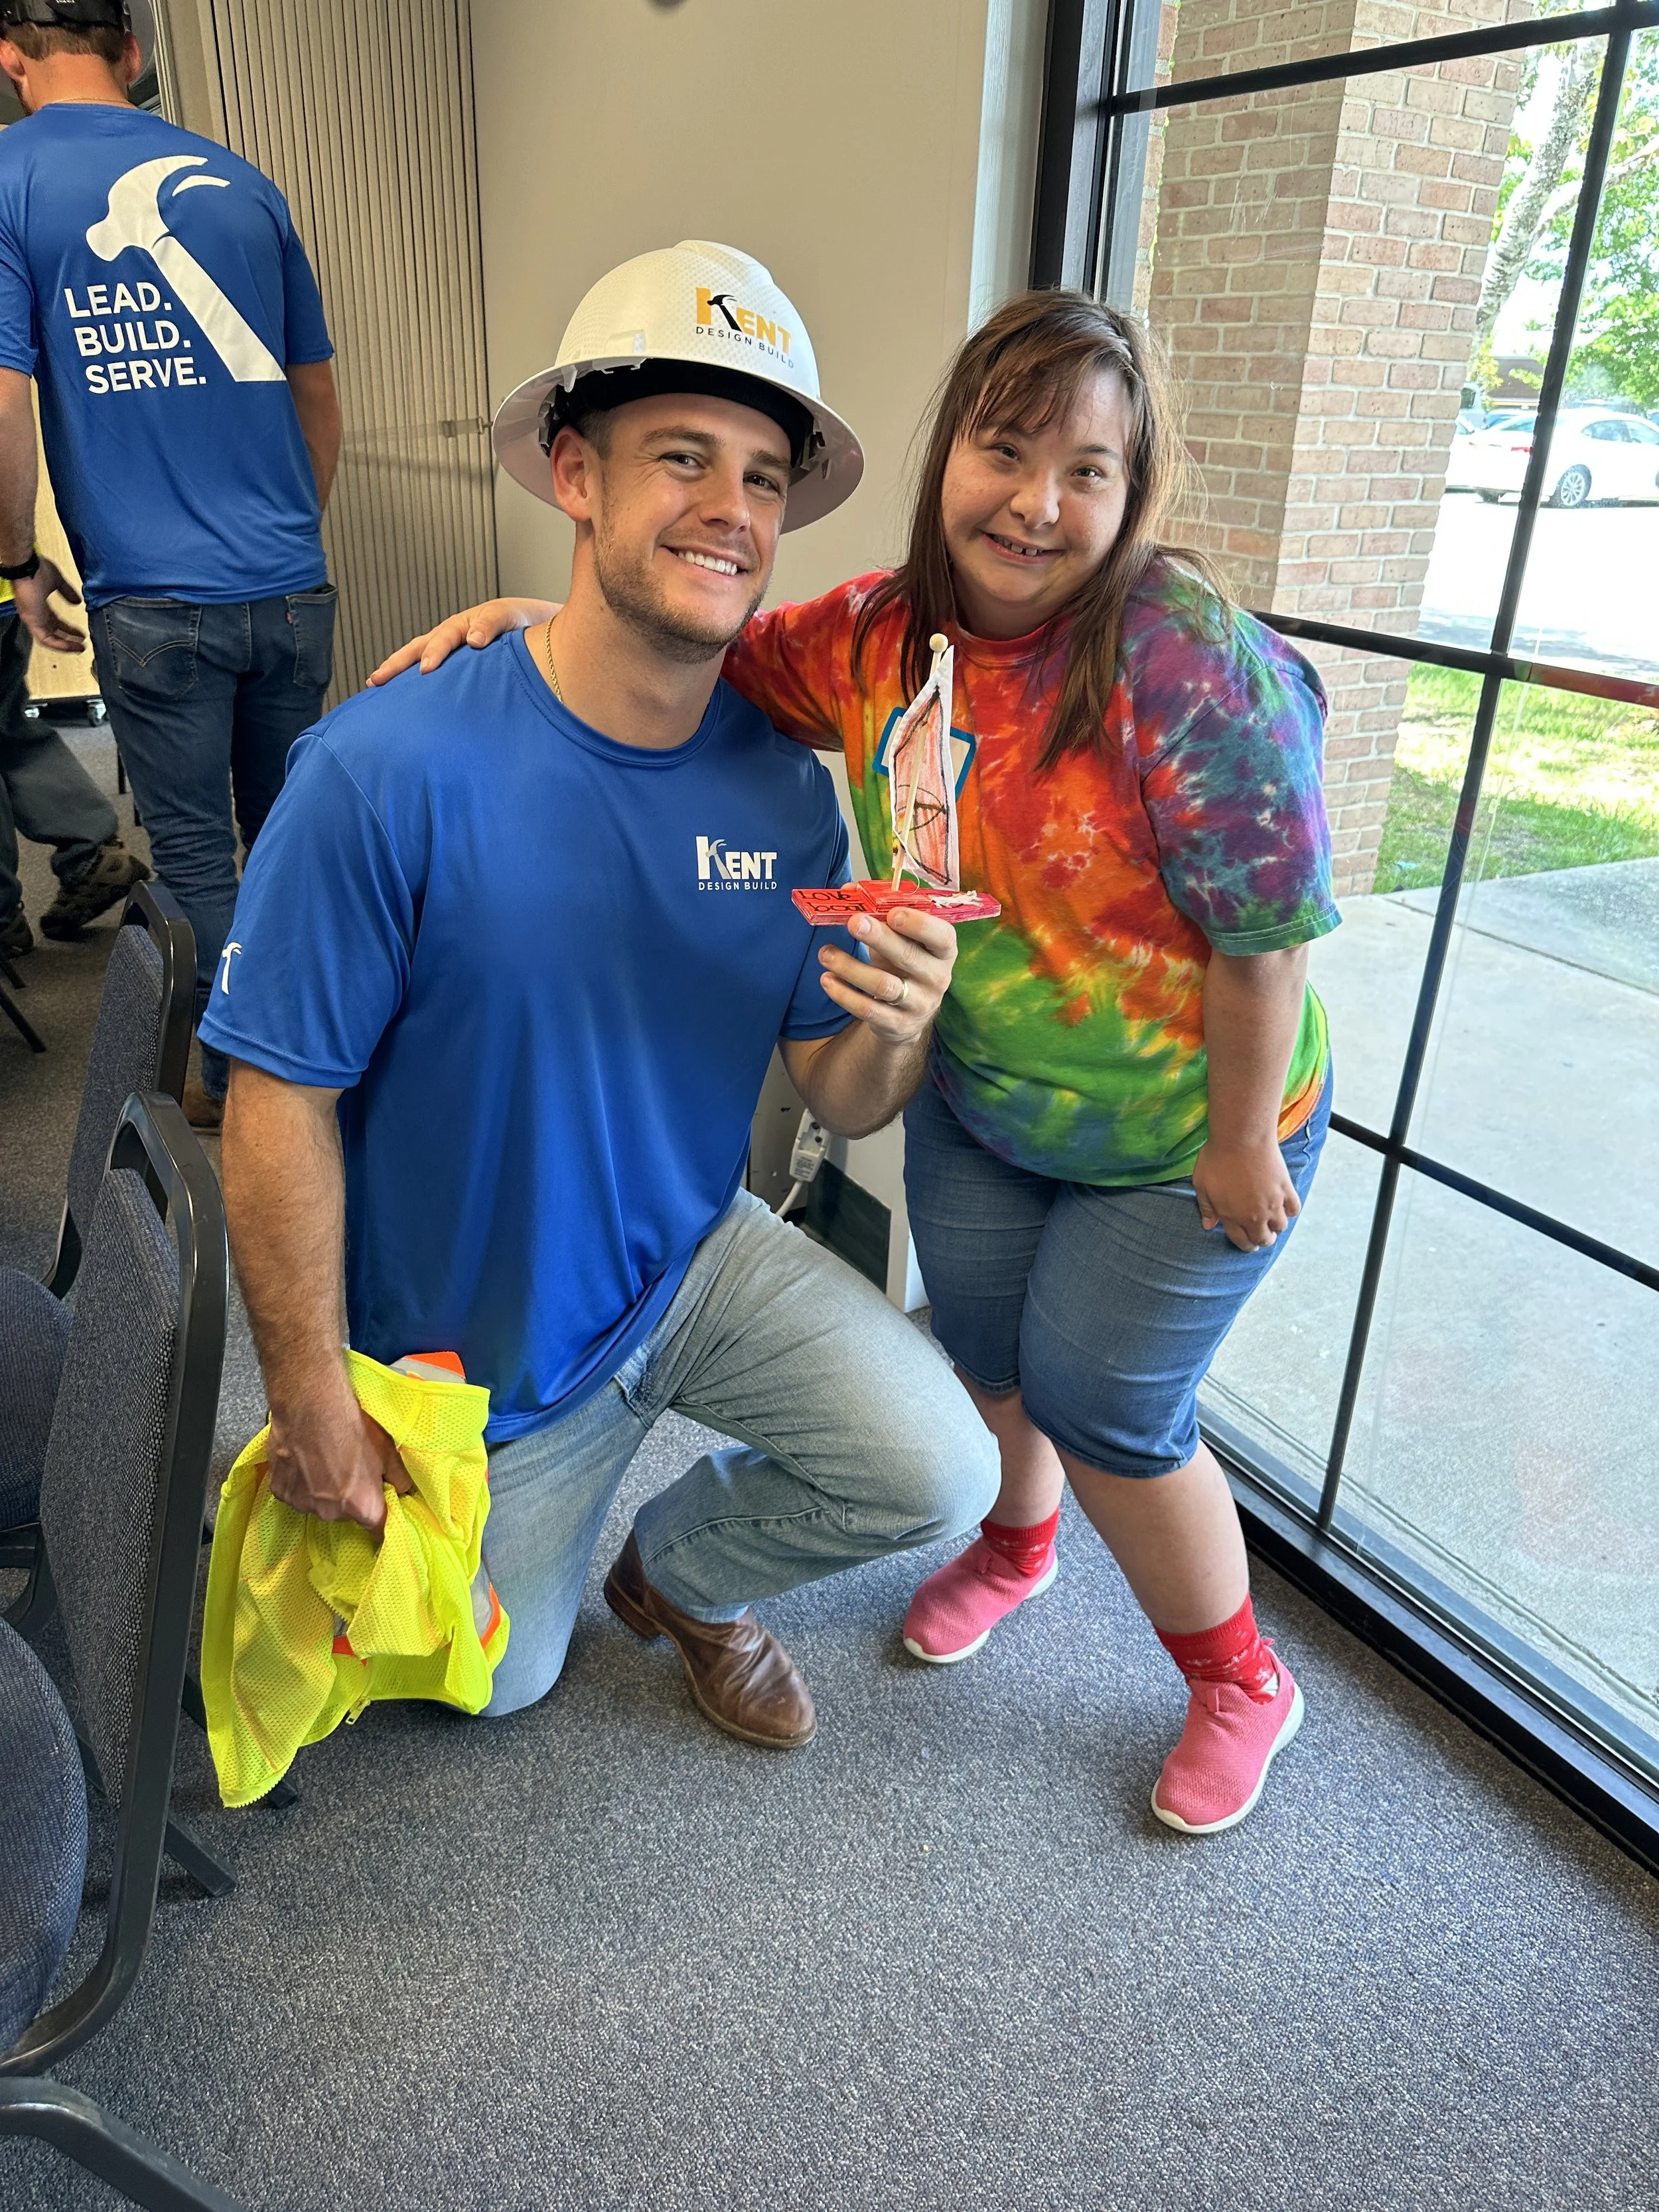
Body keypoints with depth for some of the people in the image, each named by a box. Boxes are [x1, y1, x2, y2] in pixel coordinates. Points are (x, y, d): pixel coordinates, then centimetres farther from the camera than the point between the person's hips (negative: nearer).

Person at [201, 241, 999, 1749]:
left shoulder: (787, 788, -12)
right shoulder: (389, 772, -27)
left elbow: (842, 1102, -7)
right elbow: (280, 1099, -21)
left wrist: (895, 1029, -31)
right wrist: (315, 1403, -15)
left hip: (697, 1256, 3)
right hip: (474, 1344, -2)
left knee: (940, 1473, -14)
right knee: (497, 1685, 17)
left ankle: (682, 1571, 17)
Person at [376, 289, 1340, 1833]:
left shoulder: (1190, 662, -28)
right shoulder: (884, 636, -10)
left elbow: (1265, 934, -24)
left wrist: (1243, 1145, -17)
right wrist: (538, 621, -12)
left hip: (1186, 1133, -5)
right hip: (977, 1102, 6)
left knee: (1098, 1400, 3)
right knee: (979, 1344, 18)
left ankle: (1240, 1685, 32)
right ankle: (1016, 1546, 53)